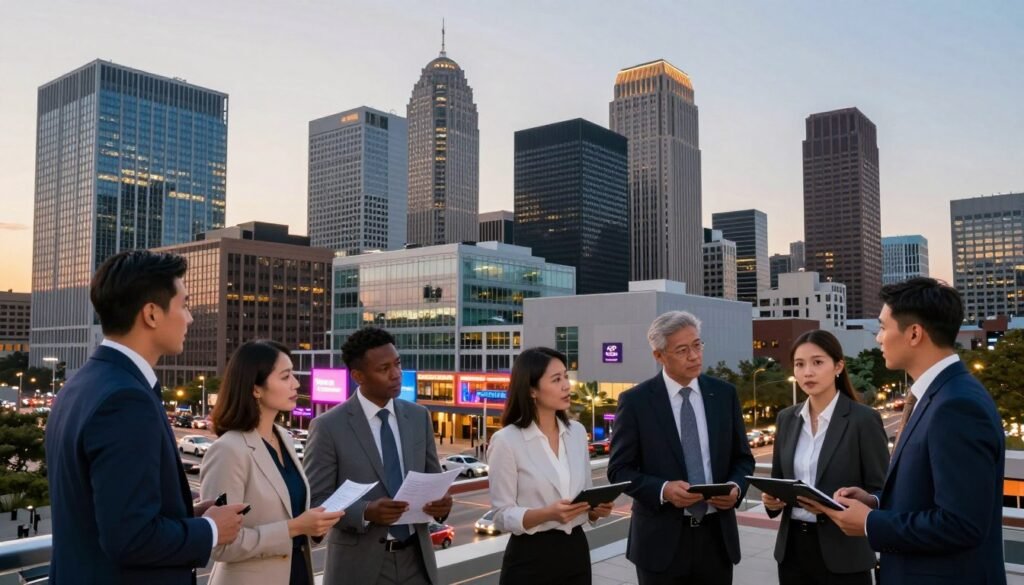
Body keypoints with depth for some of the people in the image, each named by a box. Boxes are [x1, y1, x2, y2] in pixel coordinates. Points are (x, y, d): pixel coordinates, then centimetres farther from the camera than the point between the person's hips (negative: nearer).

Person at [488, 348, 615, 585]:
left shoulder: (577, 432, 4)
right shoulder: (507, 440, -13)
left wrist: (596, 508, -8)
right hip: (531, 559, -5)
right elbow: (503, 517, -12)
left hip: (576, 551, 5)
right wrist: (548, 513, -26)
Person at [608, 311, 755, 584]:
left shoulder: (724, 393, 4)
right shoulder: (635, 400, -7)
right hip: (661, 540, -3)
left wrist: (736, 486, -10)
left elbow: (743, 457, 10)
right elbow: (620, 469, -5)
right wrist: (662, 490, -21)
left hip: (717, 536, 3)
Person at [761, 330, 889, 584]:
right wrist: (772, 498, -7)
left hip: (843, 552, -4)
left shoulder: (864, 418, -9)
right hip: (793, 547, 5)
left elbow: (880, 492, -8)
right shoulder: (787, 418, 6)